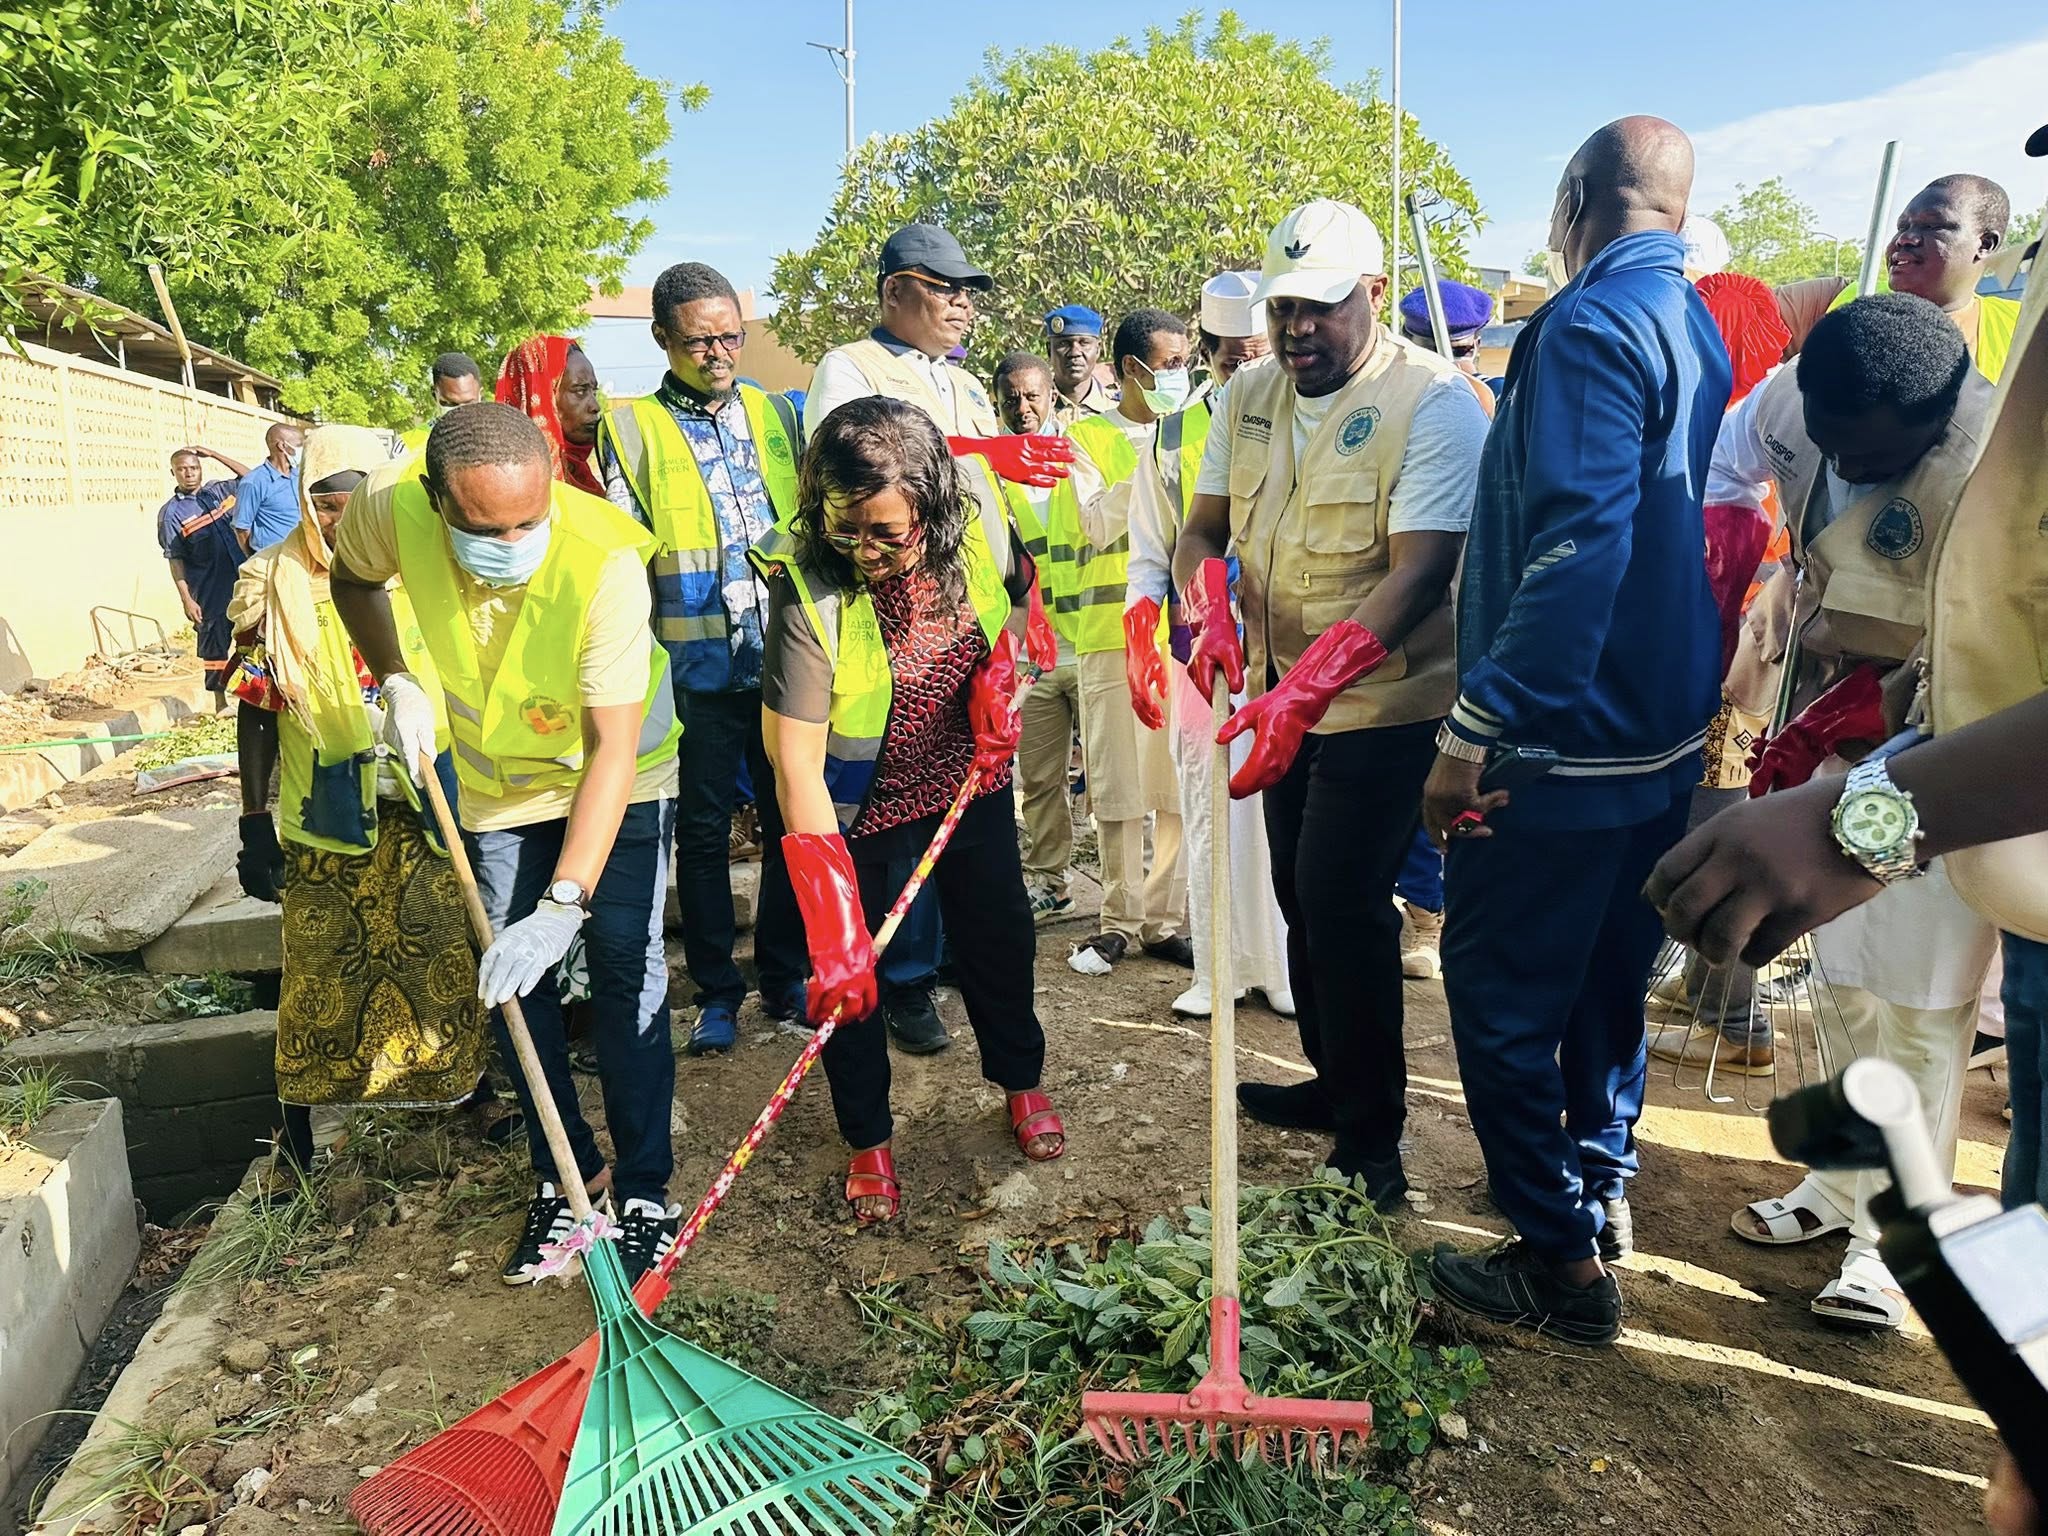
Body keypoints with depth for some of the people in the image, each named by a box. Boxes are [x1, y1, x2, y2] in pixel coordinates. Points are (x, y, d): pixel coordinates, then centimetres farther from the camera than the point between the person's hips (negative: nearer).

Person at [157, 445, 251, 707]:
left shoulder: (217, 491, 7)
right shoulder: (171, 513, -5)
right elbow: (175, 560, -7)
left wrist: (214, 455, 4)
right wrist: (186, 599, -13)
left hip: (244, 582, 4)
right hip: (210, 593, -4)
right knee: (215, 646, 4)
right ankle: (220, 701, 13)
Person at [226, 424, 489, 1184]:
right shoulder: (275, 585, -3)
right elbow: (256, 713, -1)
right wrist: (256, 825, -3)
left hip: (421, 812, 1)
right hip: (325, 822, -1)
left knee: (445, 957, 9)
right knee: (321, 968, 6)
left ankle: (464, 1086, 28)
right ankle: (298, 1122, 21)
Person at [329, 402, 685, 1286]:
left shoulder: (606, 563, -38)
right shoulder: (391, 506, -26)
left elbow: (611, 755, -36)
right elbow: (353, 579, 2)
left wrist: (566, 904, -42)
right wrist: (396, 684, -13)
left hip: (619, 773, -4)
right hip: (496, 776, 4)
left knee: (625, 967, -9)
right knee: (512, 974, 5)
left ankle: (644, 1189, 5)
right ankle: (564, 1175, 22)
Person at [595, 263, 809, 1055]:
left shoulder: (774, 412, 12)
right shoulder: (631, 426, 2)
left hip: (783, 657, 3)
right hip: (697, 665, -3)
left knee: (792, 820, 8)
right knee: (703, 831, 5)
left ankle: (784, 977, 24)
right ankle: (716, 992, 19)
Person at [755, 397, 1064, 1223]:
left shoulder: (978, 512, -22)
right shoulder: (807, 588, -33)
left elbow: (1019, 587, 5)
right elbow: (798, 765, -34)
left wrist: (1000, 667, -15)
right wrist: (833, 931, -37)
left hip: (970, 781, 4)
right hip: (860, 805, -3)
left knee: (999, 937, 17)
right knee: (850, 971, 5)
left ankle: (1021, 1081, 44)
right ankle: (869, 1142, 29)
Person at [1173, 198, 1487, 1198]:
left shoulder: (1433, 403, -17)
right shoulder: (1249, 396, 4)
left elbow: (1419, 573, -26)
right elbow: (1204, 526, 4)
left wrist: (1304, 690, -36)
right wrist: (1210, 611, -20)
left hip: (1383, 702, -7)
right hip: (1284, 696, 7)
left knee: (1342, 899, -9)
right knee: (1301, 891, 15)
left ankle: (1371, 1134, 9)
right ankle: (1334, 1081, 34)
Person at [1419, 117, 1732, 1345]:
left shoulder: (1594, 323, -17)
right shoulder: (1702, 324, 13)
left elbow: (1578, 543, -27)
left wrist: (1476, 728, -26)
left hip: (1567, 736, -10)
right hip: (1668, 733, 10)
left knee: (1501, 986, 0)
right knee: (1609, 966, 21)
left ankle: (1563, 1263, 10)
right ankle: (1604, 1183, 36)